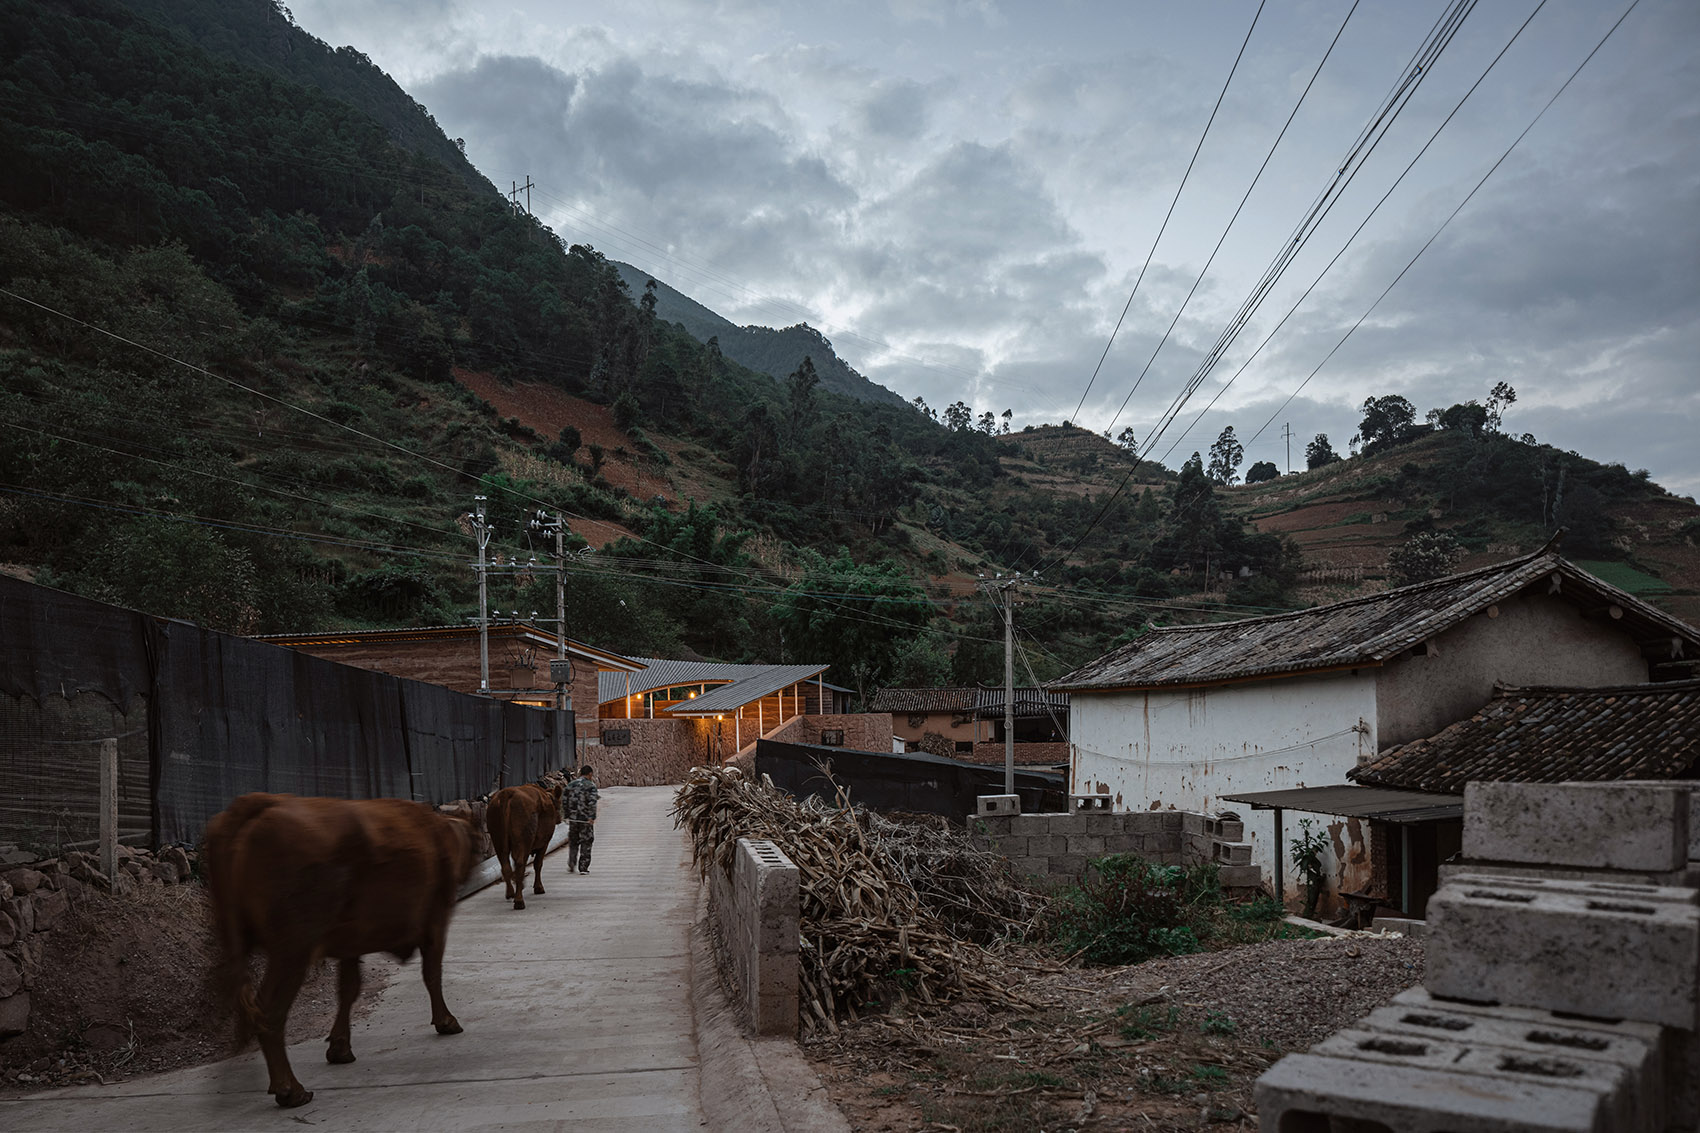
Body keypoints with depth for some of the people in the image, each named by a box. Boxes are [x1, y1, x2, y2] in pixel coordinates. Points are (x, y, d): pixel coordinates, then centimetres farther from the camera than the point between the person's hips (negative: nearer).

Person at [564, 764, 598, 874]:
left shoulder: (570, 785, 8)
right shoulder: (591, 785, -8)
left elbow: (565, 801, 8)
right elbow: (592, 802, -18)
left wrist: (566, 816, 14)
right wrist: (592, 817, -18)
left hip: (573, 818, 4)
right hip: (586, 819, -4)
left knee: (573, 842, 17)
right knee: (586, 842, 5)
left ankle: (571, 865, 12)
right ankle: (583, 867, 3)